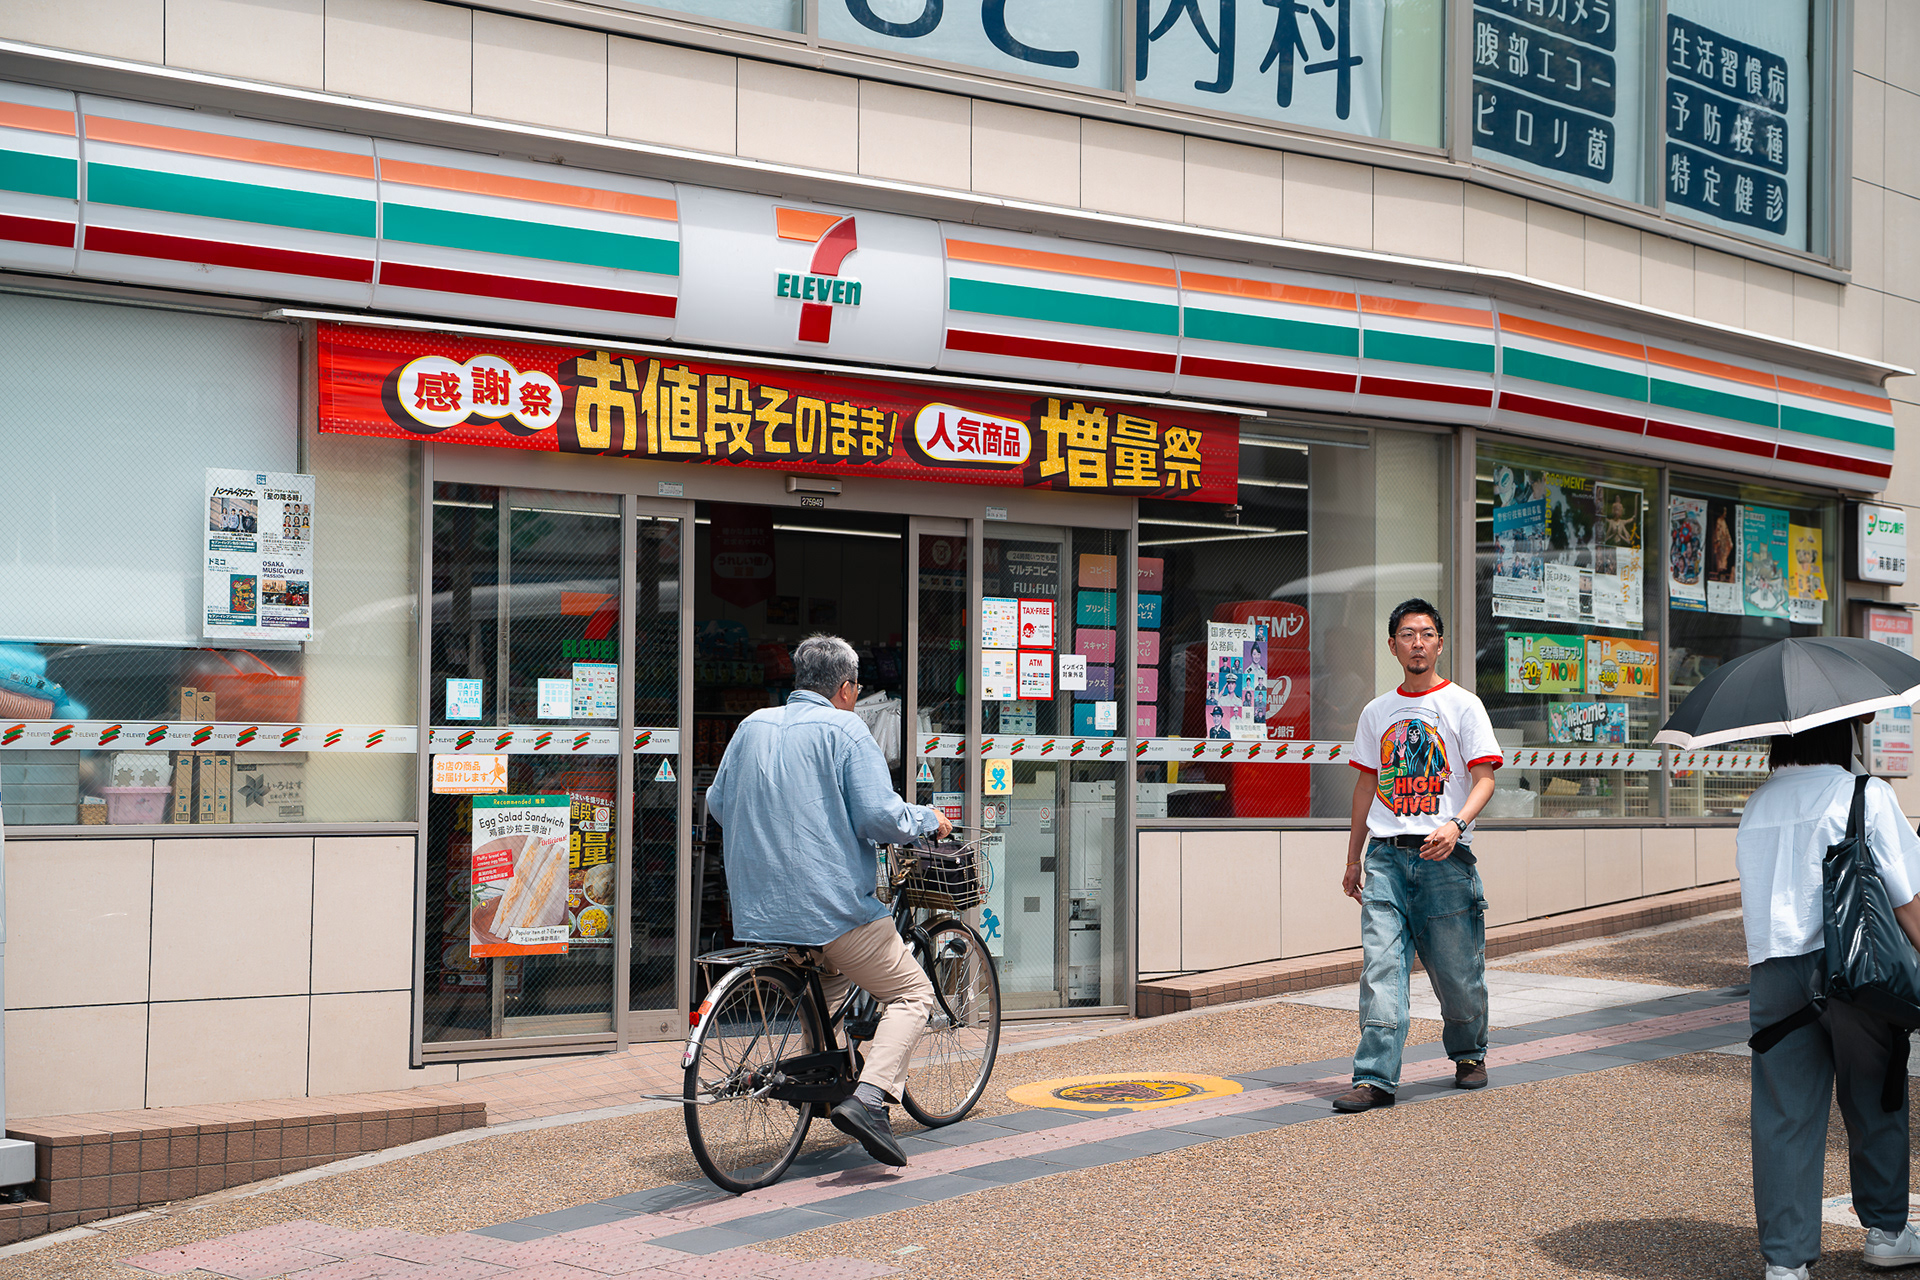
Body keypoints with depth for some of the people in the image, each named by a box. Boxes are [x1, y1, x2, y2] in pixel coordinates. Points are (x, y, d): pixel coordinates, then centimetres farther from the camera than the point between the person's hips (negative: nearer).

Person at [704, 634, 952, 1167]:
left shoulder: (753, 725, 11)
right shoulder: (844, 729, -7)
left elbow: (717, 803, 21)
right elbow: (880, 817, -15)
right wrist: (929, 820, 4)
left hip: (756, 911, 7)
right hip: (833, 904, -7)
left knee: (830, 968, 35)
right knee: (911, 991, 7)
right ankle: (869, 1098, -13)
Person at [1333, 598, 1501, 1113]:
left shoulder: (1463, 705, 3)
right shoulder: (1376, 713, 15)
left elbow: (1484, 777, -5)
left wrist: (1455, 824, -23)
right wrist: (1353, 859, 20)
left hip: (1445, 858, -3)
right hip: (1385, 855, 3)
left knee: (1457, 971, 4)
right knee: (1380, 964, -9)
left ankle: (1469, 1055, 29)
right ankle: (1375, 1078, -12)